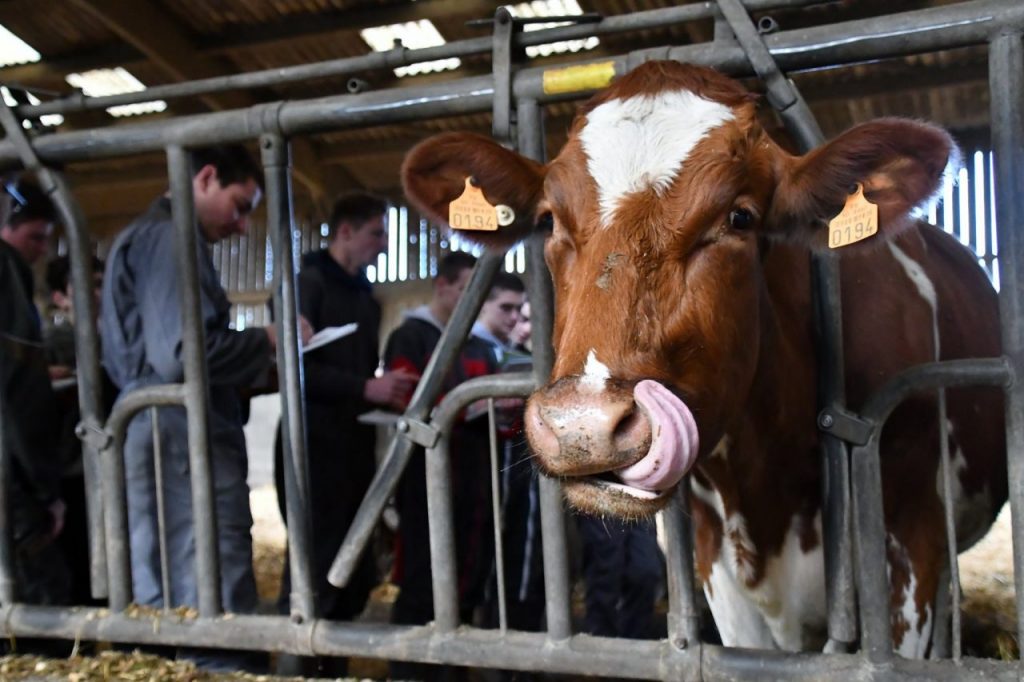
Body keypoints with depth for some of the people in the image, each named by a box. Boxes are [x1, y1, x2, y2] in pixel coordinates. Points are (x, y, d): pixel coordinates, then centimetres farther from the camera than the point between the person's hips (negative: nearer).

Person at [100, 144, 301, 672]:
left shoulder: (142, 238, 22)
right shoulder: (172, 237, -10)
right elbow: (185, 353, -22)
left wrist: (253, 355, 15)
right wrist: (267, 341, -7)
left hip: (154, 444, 10)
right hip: (187, 446, -10)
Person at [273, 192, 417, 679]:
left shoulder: (365, 298, 19)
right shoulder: (307, 284, -4)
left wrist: (391, 393, 5)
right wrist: (367, 388, -21)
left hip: (354, 452, 8)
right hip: (313, 452, -8)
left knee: (353, 577, 9)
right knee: (314, 576, -6)